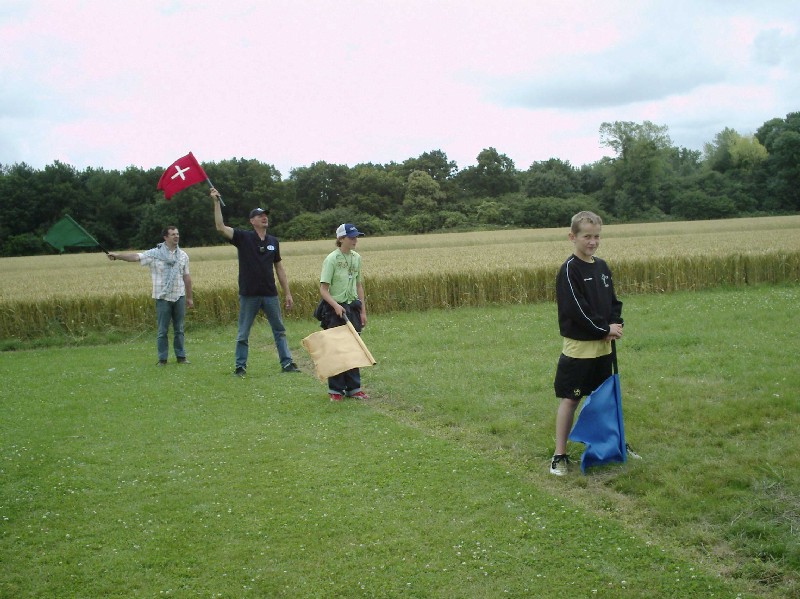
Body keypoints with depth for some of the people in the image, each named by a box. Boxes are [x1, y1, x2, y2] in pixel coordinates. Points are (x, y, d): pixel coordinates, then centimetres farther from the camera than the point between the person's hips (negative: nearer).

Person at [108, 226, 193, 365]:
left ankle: (181, 356, 18)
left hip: (179, 296, 3)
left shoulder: (182, 255, 7)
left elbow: (186, 277, 10)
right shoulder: (155, 253, -5)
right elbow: (136, 257, -16)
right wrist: (118, 256, -30)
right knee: (162, 330, 2)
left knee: (179, 329, 9)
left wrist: (189, 297, 12)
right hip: (163, 297, -3)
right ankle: (162, 359, 11)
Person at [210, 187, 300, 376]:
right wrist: (216, 202, -23)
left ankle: (286, 363, 15)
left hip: (270, 294, 3)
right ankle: (240, 366, 15)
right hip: (248, 295, -3)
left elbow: (279, 268, 12)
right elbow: (221, 227, -17)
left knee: (279, 330, 8)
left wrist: (287, 293, 9)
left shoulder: (273, 241, 7)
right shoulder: (243, 237, -4)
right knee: (243, 334, 5)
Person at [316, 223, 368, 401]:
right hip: (335, 309, -6)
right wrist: (336, 306, -26)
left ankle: (353, 388, 18)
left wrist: (363, 311, 12)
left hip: (352, 308, 6)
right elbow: (323, 289, -14)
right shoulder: (331, 259, -11)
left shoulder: (356, 258, 8)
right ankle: (335, 390, 9)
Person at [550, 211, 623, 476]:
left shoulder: (602, 267, 9)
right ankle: (559, 455, 4)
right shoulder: (569, 270, -13)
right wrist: (604, 329, -13)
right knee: (569, 399, -2)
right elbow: (577, 310, -19)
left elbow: (613, 301, 14)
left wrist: (615, 325, -5)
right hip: (578, 347, -7)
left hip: (603, 347, 7)